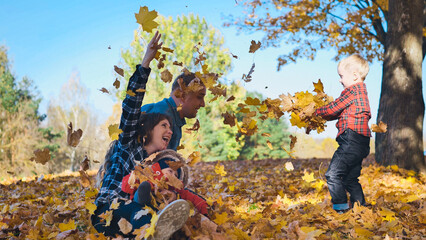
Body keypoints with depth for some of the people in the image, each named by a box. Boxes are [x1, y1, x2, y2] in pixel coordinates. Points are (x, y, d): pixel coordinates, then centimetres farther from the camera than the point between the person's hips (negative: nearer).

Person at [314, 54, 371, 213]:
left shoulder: (353, 90, -8)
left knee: (333, 174, -10)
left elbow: (334, 108, -7)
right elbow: (340, 112, 25)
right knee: (351, 179, 16)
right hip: (361, 143, 11)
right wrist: (324, 116, 19)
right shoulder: (361, 91, 23)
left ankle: (341, 208, -11)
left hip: (351, 139, -11)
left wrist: (315, 112, 7)